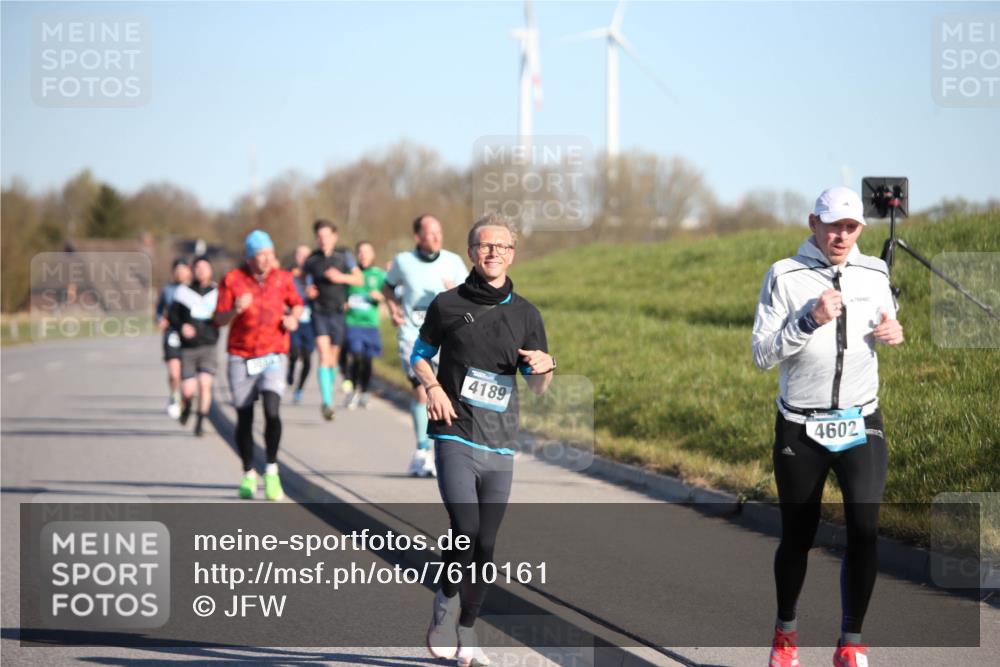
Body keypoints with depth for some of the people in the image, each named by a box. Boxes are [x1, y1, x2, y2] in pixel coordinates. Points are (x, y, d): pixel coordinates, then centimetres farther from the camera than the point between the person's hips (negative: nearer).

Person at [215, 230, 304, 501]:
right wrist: (236, 310, -23)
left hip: (274, 355, 0)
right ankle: (248, 475, 21)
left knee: (272, 409, -20)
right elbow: (219, 319, -3)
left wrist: (293, 318, -2)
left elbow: (297, 303, 20)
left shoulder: (283, 279, 2)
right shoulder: (232, 280, -4)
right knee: (244, 418, 4)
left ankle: (271, 471, -8)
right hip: (241, 357, 0)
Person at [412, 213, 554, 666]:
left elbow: (538, 388, 12)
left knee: (485, 545, 4)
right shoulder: (448, 304, 2)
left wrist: (544, 367, -11)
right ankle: (444, 611, 4)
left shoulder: (524, 314, 9)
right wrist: (432, 385, -4)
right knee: (466, 529, -19)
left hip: (499, 444, 3)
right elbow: (420, 353, 16)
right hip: (455, 435, -3)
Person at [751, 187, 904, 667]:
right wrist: (810, 320, -23)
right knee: (797, 536, 8)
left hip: (861, 425, 2)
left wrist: (894, 334, -3)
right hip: (800, 429, -2)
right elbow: (762, 356, -10)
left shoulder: (874, 274, 3)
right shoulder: (785, 276, -7)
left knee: (864, 529, -13)